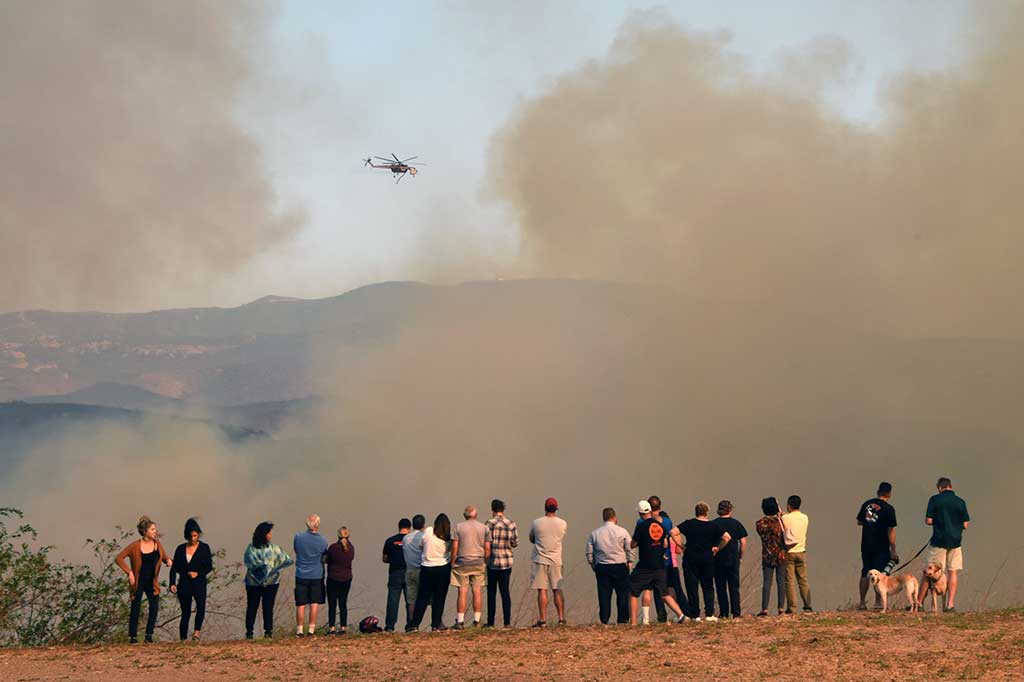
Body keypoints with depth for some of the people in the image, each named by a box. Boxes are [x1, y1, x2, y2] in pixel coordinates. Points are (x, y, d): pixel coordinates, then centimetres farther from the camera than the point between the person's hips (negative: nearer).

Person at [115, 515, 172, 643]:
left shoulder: (157, 544, 2)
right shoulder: (135, 546, -12)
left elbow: (164, 556, 15)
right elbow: (119, 558, -9)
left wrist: (168, 560, -10)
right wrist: (129, 572, -16)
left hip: (152, 582, 4)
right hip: (138, 582, -4)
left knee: (155, 607, -7)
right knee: (135, 609, 1)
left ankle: (149, 635, 3)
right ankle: (133, 636, 9)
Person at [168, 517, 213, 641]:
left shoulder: (204, 548, 4)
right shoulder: (181, 549, 9)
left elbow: (209, 566, 2)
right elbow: (174, 568, 7)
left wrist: (198, 573, -15)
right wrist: (172, 583, -5)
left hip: (199, 583, -2)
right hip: (184, 584, 2)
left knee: (201, 605, -27)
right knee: (185, 612, 3)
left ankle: (198, 630, -19)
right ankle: (183, 638, 12)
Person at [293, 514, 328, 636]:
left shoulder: (298, 537, -10)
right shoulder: (323, 541, -9)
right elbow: (324, 557, 5)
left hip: (301, 575, 0)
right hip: (317, 575, 0)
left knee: (301, 604, 5)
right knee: (314, 603, 7)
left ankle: (299, 630, 7)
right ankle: (311, 629, 5)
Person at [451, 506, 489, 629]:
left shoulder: (459, 527, -1)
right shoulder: (484, 528, 4)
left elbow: (454, 547, -4)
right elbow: (487, 548, 2)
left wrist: (452, 563, 3)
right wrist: (486, 563, 11)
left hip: (462, 563, -2)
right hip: (479, 563, 2)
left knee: (462, 591, -2)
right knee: (477, 591, 4)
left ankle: (460, 621, -4)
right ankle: (476, 620, 3)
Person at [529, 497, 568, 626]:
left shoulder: (537, 523, -5)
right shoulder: (562, 524, -1)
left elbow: (531, 539, 9)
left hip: (540, 560, -2)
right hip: (556, 560, 2)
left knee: (542, 590, -2)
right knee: (557, 590, 8)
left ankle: (542, 619, -5)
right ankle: (561, 618, 7)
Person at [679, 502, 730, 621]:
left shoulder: (689, 524, -3)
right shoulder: (712, 526, 1)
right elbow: (726, 537, -3)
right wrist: (718, 548, 6)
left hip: (690, 559, -1)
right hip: (707, 559, 1)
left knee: (692, 587, 5)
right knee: (708, 587, 11)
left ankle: (695, 615, 2)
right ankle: (709, 614, 2)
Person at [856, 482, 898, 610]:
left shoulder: (867, 504, 4)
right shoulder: (888, 509, -11)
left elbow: (859, 522, 14)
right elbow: (891, 531, -12)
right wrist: (893, 550, -8)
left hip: (866, 546, 5)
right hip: (881, 547, -5)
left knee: (865, 574, 11)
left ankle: (862, 603, 11)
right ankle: (878, 602, -2)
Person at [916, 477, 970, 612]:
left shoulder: (935, 499, -5)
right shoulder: (960, 502, 1)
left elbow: (928, 521, -7)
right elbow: (965, 525, 2)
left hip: (938, 541, -2)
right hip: (955, 542, 2)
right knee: (953, 572, 6)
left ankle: (919, 602, 11)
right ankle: (950, 604, 1)